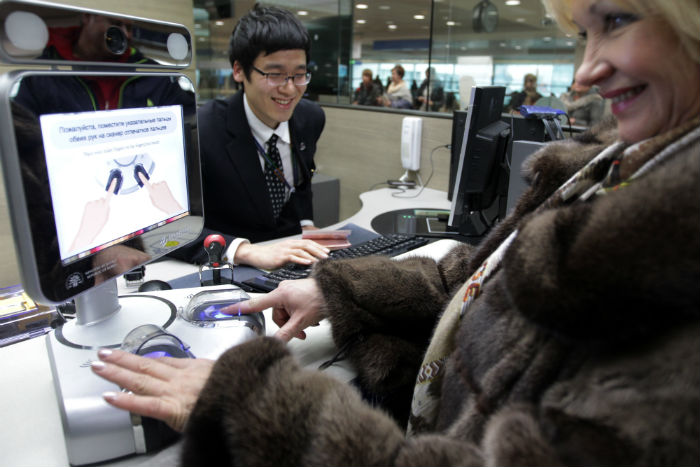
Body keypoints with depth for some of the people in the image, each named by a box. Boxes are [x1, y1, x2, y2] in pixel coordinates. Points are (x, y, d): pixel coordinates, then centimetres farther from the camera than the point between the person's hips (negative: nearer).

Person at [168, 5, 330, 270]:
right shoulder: (201, 131, -21)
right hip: (228, 268, -5)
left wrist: (306, 226, 0)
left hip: (292, 255, 5)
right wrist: (245, 250, -39)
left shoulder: (312, 118, -2)